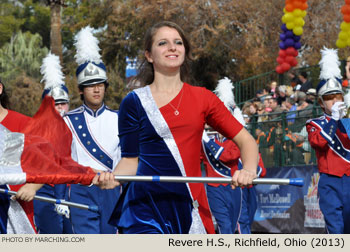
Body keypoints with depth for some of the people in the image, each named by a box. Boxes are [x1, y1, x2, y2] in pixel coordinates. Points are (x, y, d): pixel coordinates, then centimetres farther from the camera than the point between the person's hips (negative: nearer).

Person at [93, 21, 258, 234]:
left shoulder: (202, 98, 9)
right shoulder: (134, 103, 4)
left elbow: (245, 139, 9)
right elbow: (130, 159, 5)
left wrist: (249, 170, -12)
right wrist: (113, 178, -16)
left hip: (192, 207, 3)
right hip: (145, 210, -3)